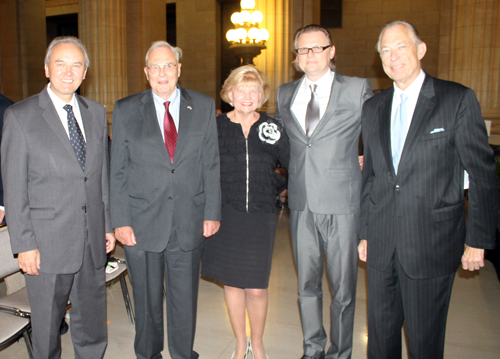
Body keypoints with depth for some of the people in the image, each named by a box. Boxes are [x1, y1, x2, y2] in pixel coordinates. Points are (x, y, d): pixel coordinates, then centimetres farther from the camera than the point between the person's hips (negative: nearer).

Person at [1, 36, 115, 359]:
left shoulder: (97, 113, 8)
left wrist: (108, 225, 9)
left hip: (93, 241, 4)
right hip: (47, 244, -3)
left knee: (93, 326, 16)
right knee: (47, 326, 13)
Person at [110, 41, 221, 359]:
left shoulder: (204, 106, 3)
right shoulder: (126, 110, 2)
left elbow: (211, 165, 3)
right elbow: (118, 172, 1)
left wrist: (212, 212, 0)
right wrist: (120, 221, -5)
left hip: (190, 222, 1)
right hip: (142, 223, 0)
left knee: (185, 298, 13)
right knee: (147, 299, 14)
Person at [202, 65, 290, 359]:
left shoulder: (272, 128, 1)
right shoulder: (216, 127, 0)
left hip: (260, 217, 0)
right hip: (227, 216, 1)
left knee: (257, 288, 3)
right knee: (232, 282, 12)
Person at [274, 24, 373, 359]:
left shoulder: (358, 89, -1)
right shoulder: (285, 93, 11)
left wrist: (367, 163, 3)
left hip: (341, 204, -3)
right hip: (302, 205, 4)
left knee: (343, 288, 6)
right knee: (307, 284, 15)